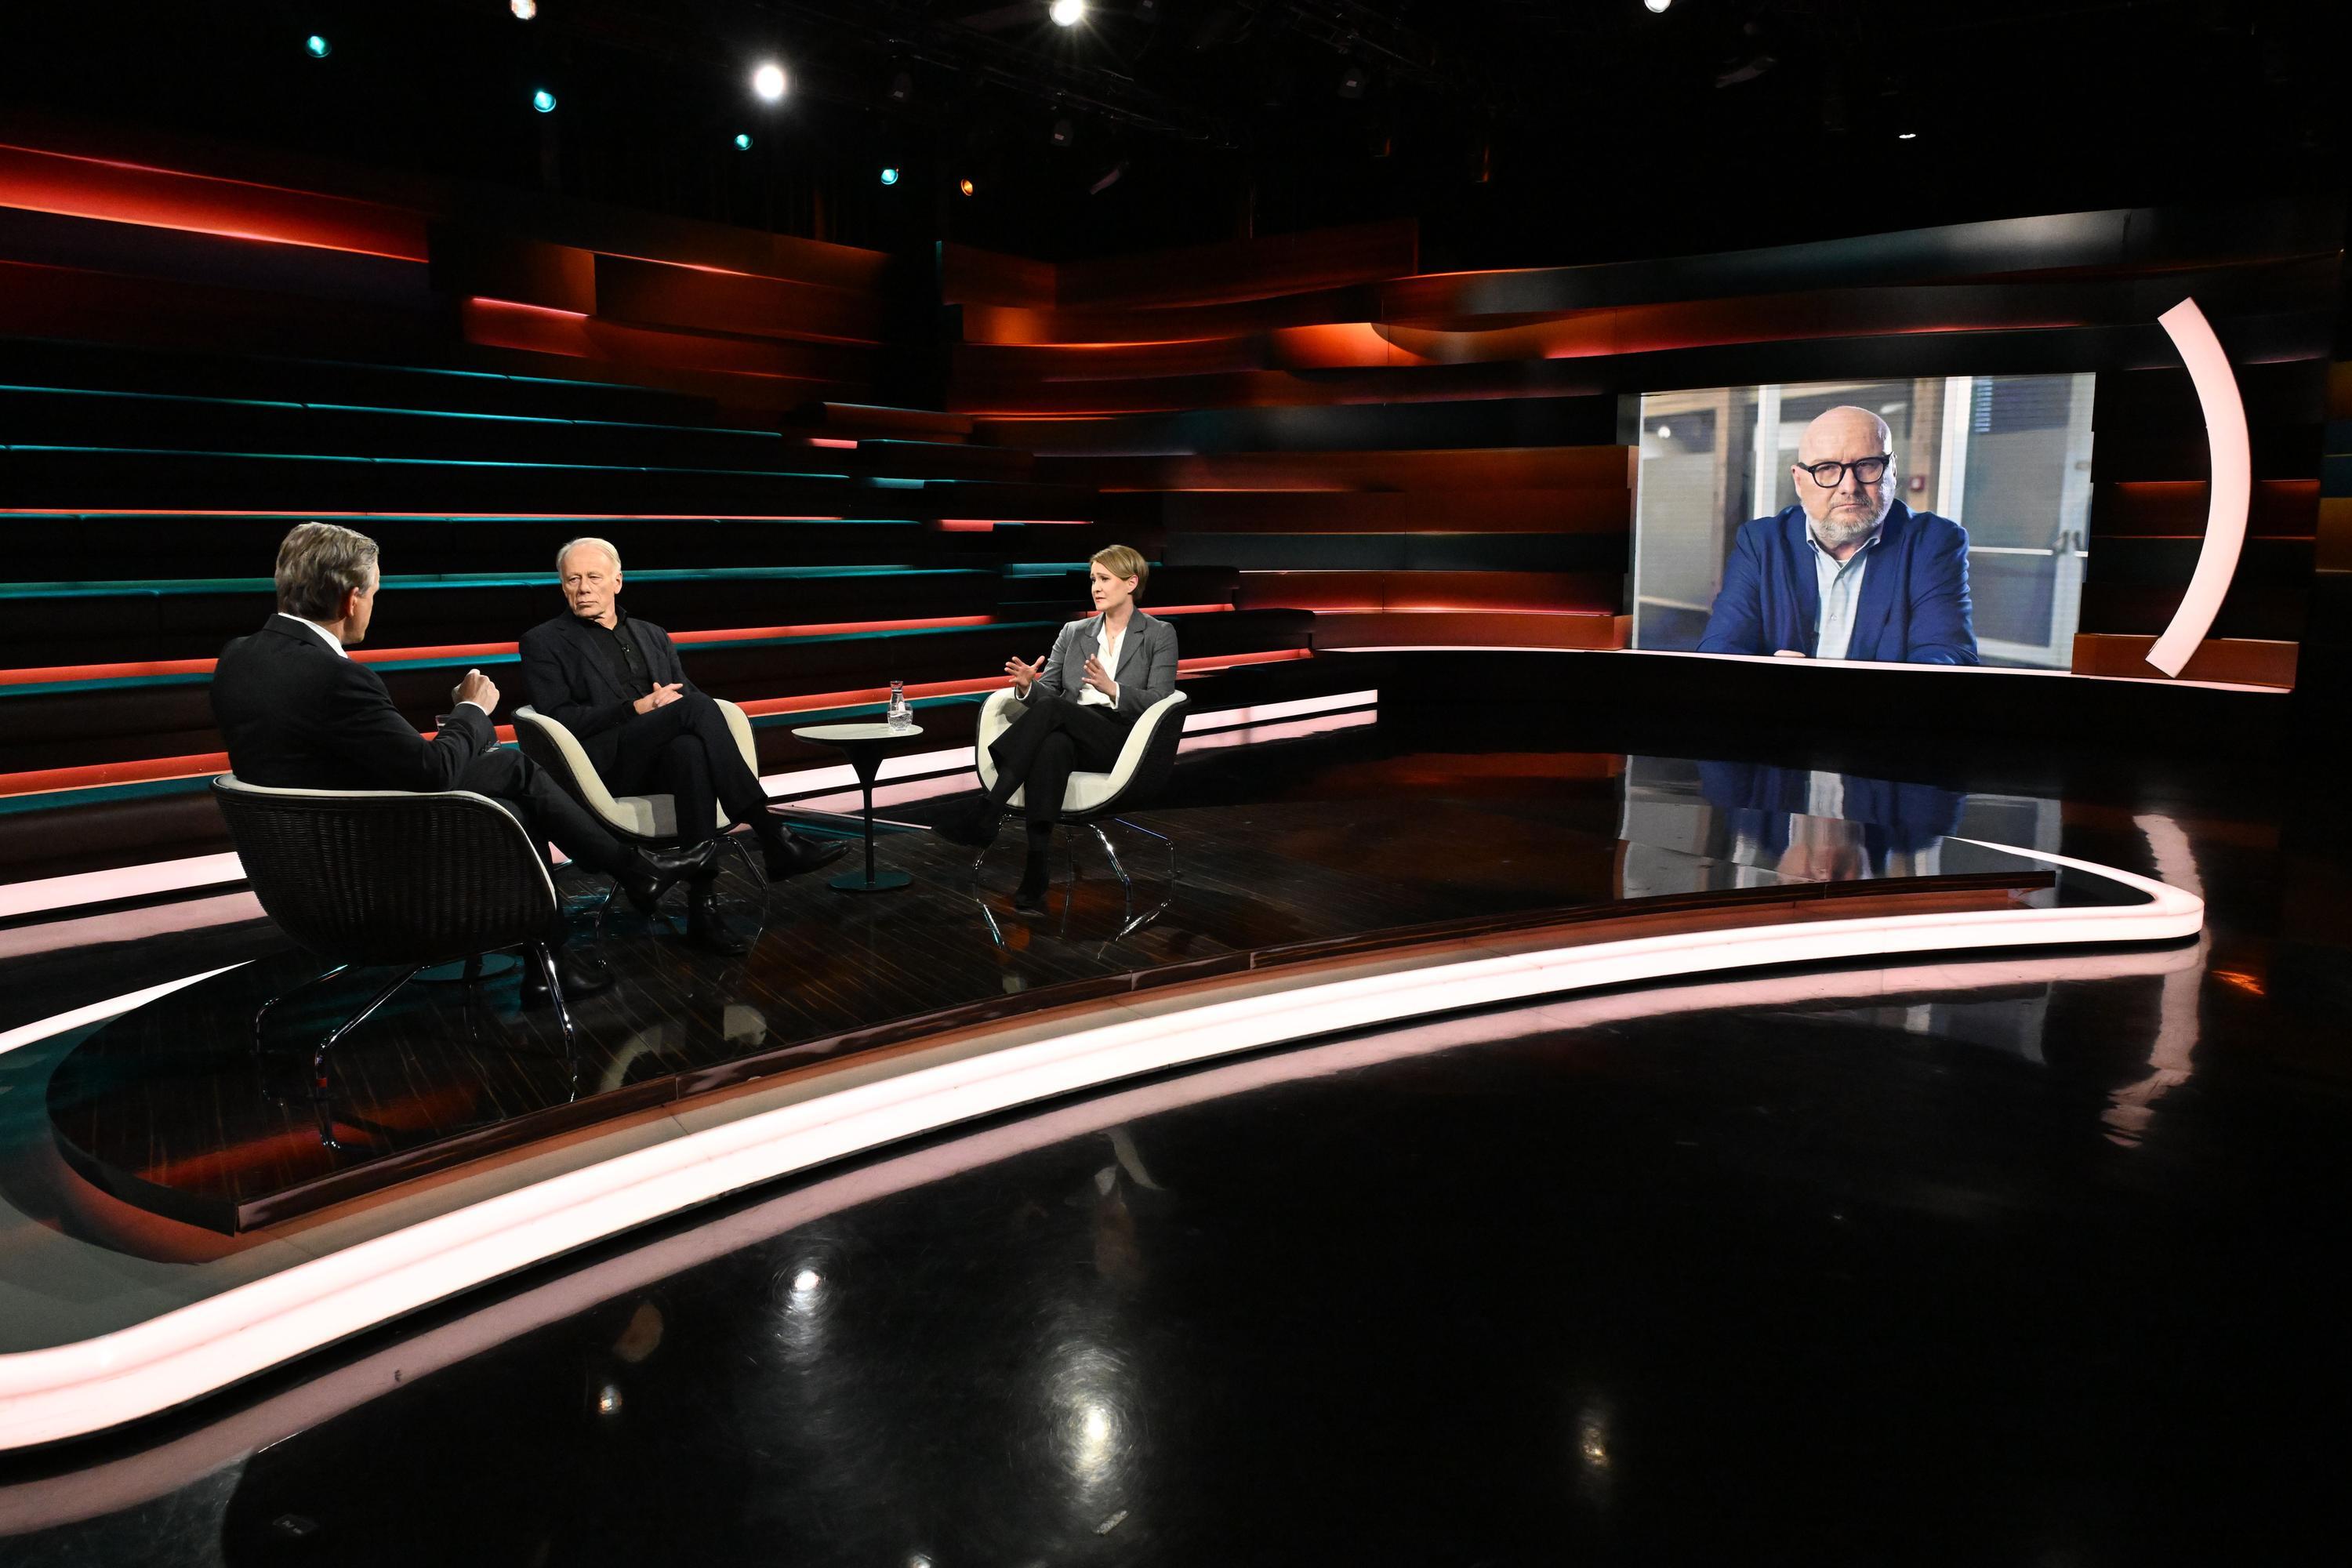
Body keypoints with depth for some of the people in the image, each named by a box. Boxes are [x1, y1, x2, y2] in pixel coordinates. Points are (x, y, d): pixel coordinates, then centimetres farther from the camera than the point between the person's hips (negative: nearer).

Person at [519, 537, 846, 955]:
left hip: (665, 756, 4)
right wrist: (636, 708, -13)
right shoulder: (543, 643, 10)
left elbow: (687, 696, 20)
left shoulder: (652, 636, 25)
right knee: (696, 707, -31)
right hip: (606, 767, -4)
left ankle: (701, 905, -41)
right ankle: (774, 838, -33)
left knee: (689, 748, -36)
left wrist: (673, 700, -5)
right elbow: (558, 720, -3)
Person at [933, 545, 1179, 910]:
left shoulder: (1160, 635, 9)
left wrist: (1112, 690, -22)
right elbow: (1046, 693, 14)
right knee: (1052, 746, -37)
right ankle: (1035, 874, -46)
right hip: (1067, 734, 3)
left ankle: (987, 807, -36)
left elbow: (1158, 701, -3)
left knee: (1050, 707, -33)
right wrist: (1028, 686, -10)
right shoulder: (1074, 633, 22)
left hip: (1122, 740, -3)